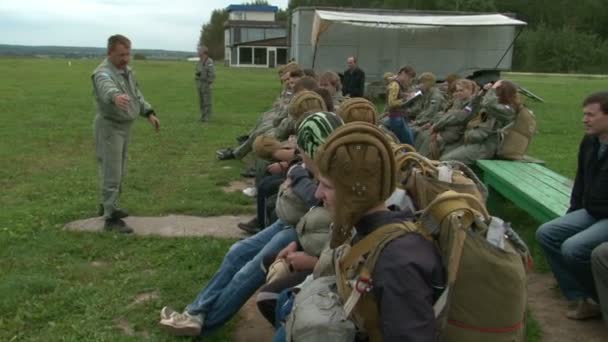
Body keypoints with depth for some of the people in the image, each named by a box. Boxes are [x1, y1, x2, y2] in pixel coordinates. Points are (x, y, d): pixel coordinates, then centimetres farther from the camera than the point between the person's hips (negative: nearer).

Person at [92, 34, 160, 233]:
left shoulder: (127, 70, 8)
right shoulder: (103, 73, -22)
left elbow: (137, 94, 19)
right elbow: (107, 87, -45)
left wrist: (148, 113, 10)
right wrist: (116, 96, -67)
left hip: (125, 126, 9)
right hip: (110, 126, -9)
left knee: (119, 171, 19)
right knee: (111, 173, -7)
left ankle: (108, 206, 35)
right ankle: (111, 218, -1)